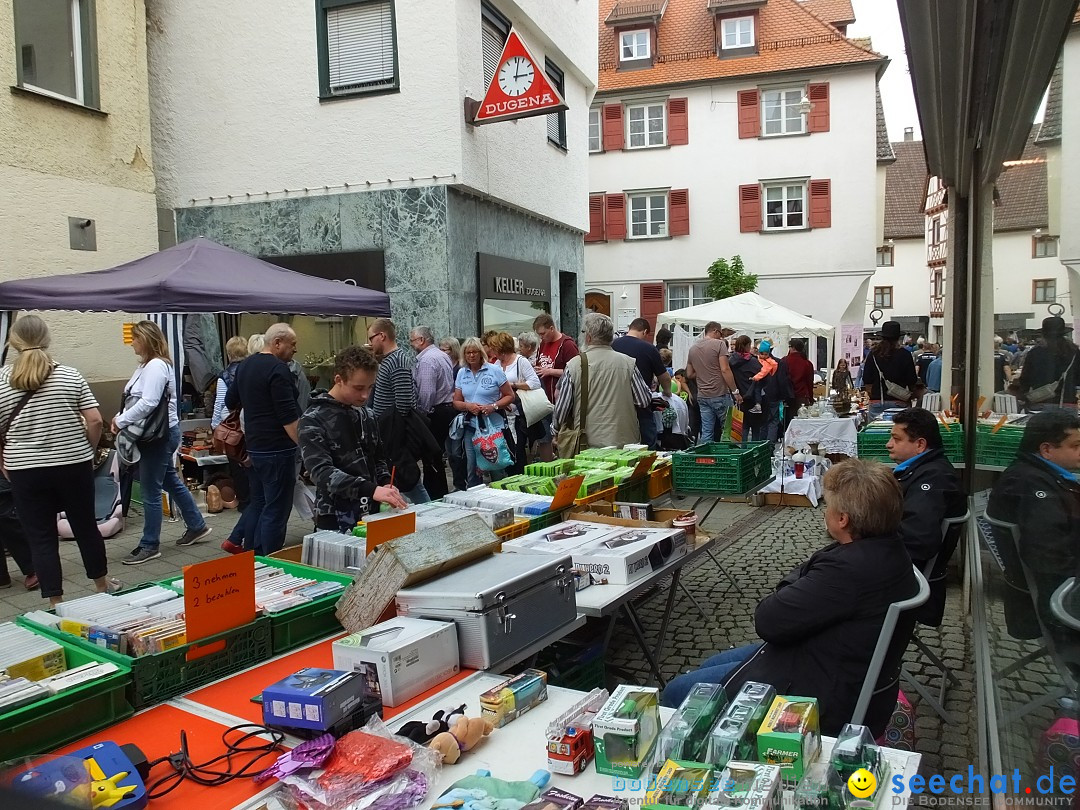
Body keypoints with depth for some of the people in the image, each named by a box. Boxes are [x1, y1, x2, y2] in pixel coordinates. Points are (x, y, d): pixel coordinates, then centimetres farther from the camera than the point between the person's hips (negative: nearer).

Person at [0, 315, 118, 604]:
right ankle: (103, 585, 31)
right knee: (86, 526, 15)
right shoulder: (70, 375, -4)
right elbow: (95, 421, -7)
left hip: (25, 472, -1)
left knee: (41, 538, 8)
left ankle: (56, 603, 12)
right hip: (74, 467, 1)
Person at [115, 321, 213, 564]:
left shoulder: (157, 366, -19)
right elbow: (135, 399, 16)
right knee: (172, 482, 19)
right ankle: (197, 526, 32)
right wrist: (120, 417, 0)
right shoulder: (147, 365, 14)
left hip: (160, 435, -10)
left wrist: (121, 421, -18)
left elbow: (148, 403, -27)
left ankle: (149, 546, 8)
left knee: (151, 492, -2)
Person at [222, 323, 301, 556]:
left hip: (254, 446, 9)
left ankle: (237, 541, 26)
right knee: (276, 507, -1)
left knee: (259, 500, 23)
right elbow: (289, 416, -22)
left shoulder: (245, 366, 12)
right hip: (277, 448, -9)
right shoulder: (278, 369, -16)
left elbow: (230, 402, 24)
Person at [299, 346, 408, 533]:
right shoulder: (313, 421, -12)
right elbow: (321, 472, -23)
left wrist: (386, 484, -3)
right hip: (336, 523, -6)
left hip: (371, 516, 6)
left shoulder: (367, 416, 9)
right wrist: (371, 490, -34)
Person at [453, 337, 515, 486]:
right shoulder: (462, 373, 8)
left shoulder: (494, 370, -3)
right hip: (471, 427, 4)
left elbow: (509, 396, -1)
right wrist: (468, 406, -11)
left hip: (493, 425, -4)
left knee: (497, 470, 0)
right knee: (472, 470, 10)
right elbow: (456, 402, 10)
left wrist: (493, 406, -17)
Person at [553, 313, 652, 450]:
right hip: (626, 441, 1)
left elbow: (562, 408, 1)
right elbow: (645, 401, 2)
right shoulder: (628, 363, -3)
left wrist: (557, 427, 22)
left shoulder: (574, 365, -6)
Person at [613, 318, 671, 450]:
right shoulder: (648, 348, -9)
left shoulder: (613, 344, 1)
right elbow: (665, 378, 2)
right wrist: (667, 392, 23)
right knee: (648, 446, 5)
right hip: (641, 406, -4)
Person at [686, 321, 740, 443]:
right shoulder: (719, 344, -6)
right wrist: (735, 391, -12)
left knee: (706, 432, 6)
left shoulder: (693, 348, 13)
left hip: (702, 396, 6)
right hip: (720, 394, -5)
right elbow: (725, 370, -15)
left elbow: (689, 375, 17)